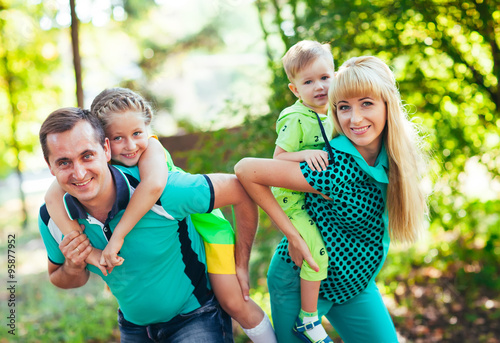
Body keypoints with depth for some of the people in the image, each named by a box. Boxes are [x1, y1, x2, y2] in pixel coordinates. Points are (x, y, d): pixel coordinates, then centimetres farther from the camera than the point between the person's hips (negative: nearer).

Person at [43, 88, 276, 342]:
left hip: (201, 221, -4)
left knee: (233, 303, -3)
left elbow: (154, 184, -50)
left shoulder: (151, 146, -29)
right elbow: (53, 197, -29)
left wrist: (118, 235, -48)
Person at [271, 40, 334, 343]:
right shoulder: (295, 119, -18)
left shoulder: (331, 115, 6)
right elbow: (278, 159, -19)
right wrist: (305, 154, -33)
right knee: (317, 250, -19)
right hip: (293, 198, -9)